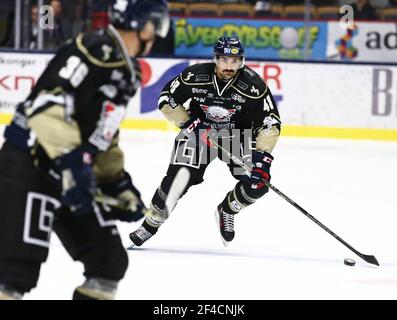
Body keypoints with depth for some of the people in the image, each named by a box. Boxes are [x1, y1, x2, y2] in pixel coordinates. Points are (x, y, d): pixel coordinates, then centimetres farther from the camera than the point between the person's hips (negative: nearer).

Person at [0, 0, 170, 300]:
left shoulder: (126, 71, 16)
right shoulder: (95, 50, -16)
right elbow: (47, 102, -27)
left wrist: (117, 181, 21)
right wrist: (70, 160, -31)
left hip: (72, 172, 10)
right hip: (29, 166, -10)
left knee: (110, 261, 10)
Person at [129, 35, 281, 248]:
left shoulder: (253, 85, -22)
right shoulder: (195, 76, -20)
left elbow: (270, 122, -17)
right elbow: (166, 99, -6)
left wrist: (262, 153, -28)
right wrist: (186, 122, -15)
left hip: (238, 135, 1)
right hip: (199, 131, -1)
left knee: (259, 181, -15)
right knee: (179, 177, -19)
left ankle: (227, 209, 14)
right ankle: (151, 223, -3)